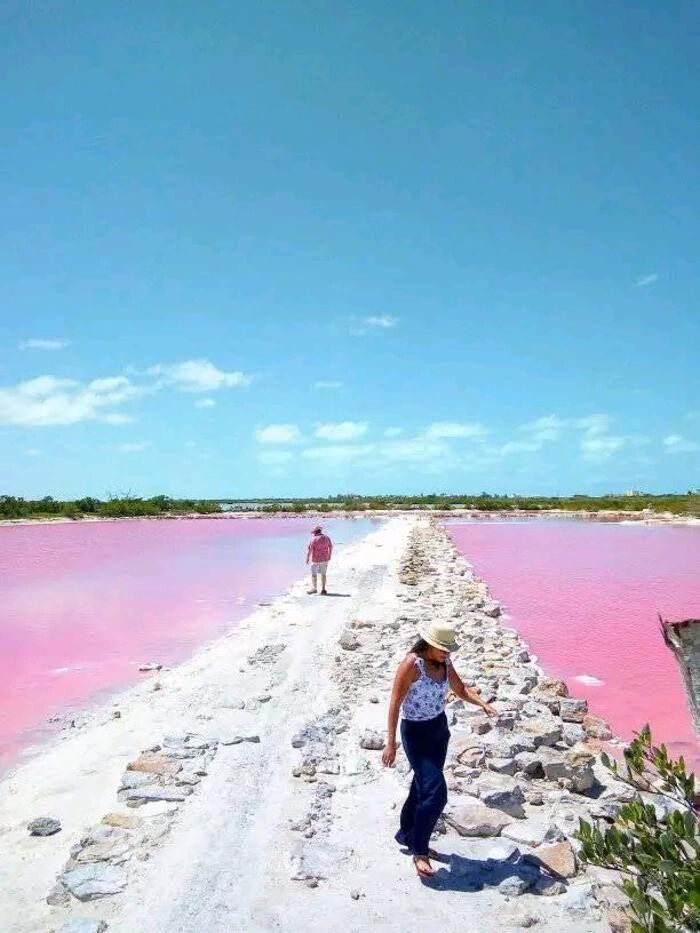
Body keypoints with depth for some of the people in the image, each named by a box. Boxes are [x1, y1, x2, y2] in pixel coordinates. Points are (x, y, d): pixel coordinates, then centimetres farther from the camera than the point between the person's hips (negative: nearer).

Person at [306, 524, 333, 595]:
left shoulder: (313, 539, -14)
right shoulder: (326, 538, -1)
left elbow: (309, 549, -14)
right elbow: (331, 547, 9)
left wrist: (307, 559, -5)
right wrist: (329, 556, 21)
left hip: (315, 560, -4)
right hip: (324, 559, 4)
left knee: (313, 574, 9)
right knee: (323, 574, 11)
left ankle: (314, 588, 5)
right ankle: (323, 589, 9)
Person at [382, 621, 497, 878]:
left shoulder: (444, 663, -1)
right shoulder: (411, 664, -23)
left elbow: (461, 690, 11)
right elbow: (395, 704, -20)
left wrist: (483, 704, -8)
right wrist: (391, 743, -20)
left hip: (440, 728, 7)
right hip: (416, 733, -7)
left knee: (423, 786, 18)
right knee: (435, 793, -11)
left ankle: (406, 835, 38)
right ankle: (419, 852, 5)